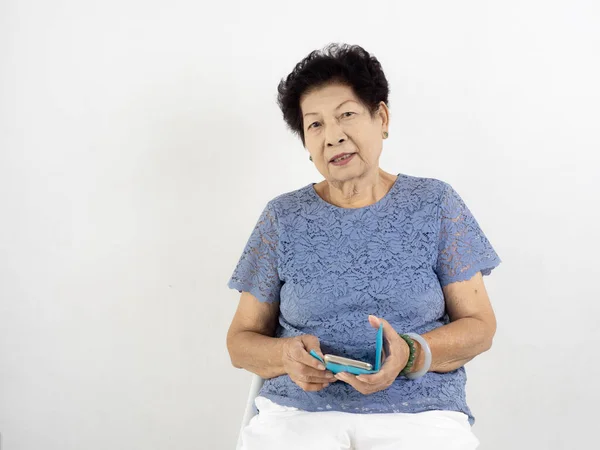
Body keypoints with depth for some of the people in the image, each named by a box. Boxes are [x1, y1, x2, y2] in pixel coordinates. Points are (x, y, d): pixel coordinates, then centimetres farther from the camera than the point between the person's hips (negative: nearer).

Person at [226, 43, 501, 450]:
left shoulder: (434, 204, 7)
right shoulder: (284, 218, 9)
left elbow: (479, 327, 5)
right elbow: (241, 340, 10)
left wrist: (411, 355, -15)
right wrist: (286, 355, -13)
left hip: (419, 413, 0)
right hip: (299, 412, 0)